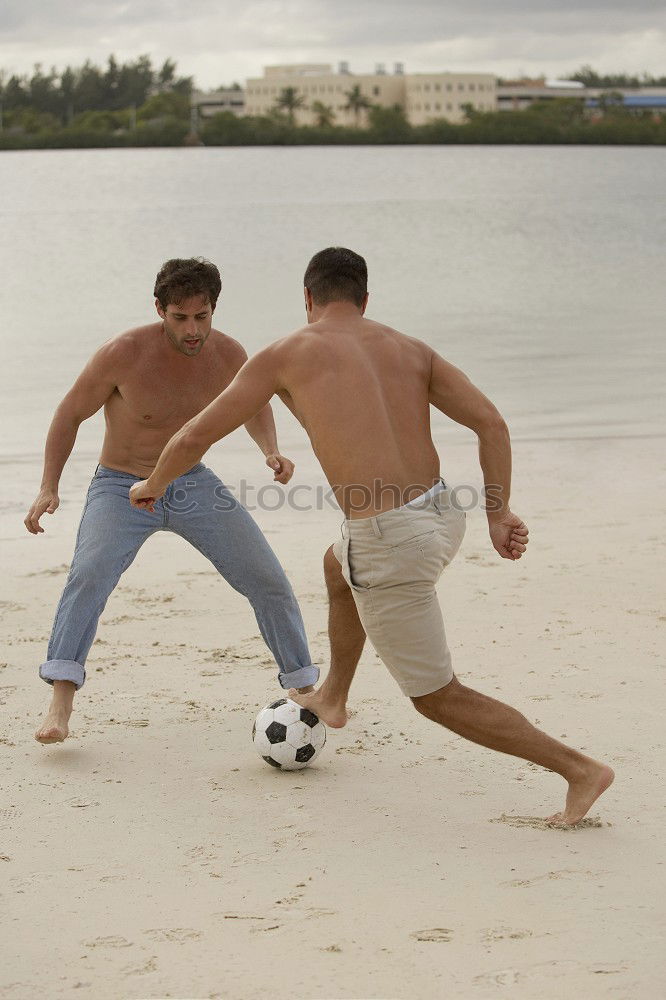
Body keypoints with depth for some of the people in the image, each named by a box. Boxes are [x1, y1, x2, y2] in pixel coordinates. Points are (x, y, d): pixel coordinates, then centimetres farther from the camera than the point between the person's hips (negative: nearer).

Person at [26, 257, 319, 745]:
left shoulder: (228, 354, -12)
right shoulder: (124, 353, -24)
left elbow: (253, 405, 10)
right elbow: (70, 415, -10)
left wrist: (272, 451, -9)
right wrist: (49, 488, -18)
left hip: (192, 484, 4)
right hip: (122, 489, -4)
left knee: (269, 581, -1)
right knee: (90, 573, -31)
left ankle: (306, 690, 17)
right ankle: (60, 705, -33)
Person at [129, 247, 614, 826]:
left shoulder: (286, 354, 0)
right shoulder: (411, 350, 12)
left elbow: (195, 437, 7)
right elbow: (490, 421, -1)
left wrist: (154, 484, 27)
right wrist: (498, 515, -4)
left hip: (391, 542, -7)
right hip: (443, 516, 7)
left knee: (439, 699, 10)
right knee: (338, 567, 38)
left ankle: (580, 768, 7)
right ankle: (333, 698, 54)